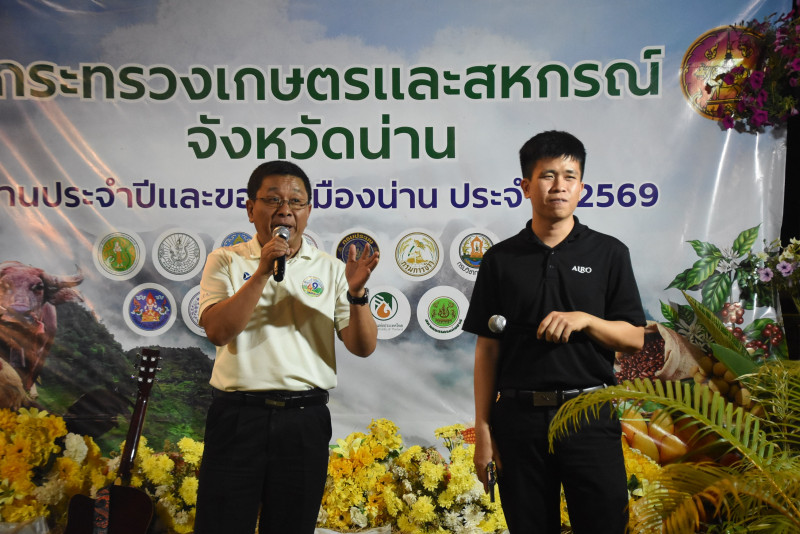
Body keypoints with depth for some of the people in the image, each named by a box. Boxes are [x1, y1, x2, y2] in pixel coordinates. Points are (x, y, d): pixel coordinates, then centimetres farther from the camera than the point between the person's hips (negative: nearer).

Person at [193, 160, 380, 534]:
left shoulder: (330, 270, 9)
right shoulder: (226, 261, 5)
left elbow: (363, 347, 3)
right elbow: (218, 331, -9)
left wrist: (356, 294, -15)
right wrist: (262, 272, -15)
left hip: (305, 419, 2)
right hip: (237, 415, -1)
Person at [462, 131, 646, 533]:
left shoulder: (609, 253, 5)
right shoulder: (500, 259, 5)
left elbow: (635, 338, 5)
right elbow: (487, 350, 5)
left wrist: (584, 319, -14)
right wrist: (483, 431, 1)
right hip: (519, 417, 1)